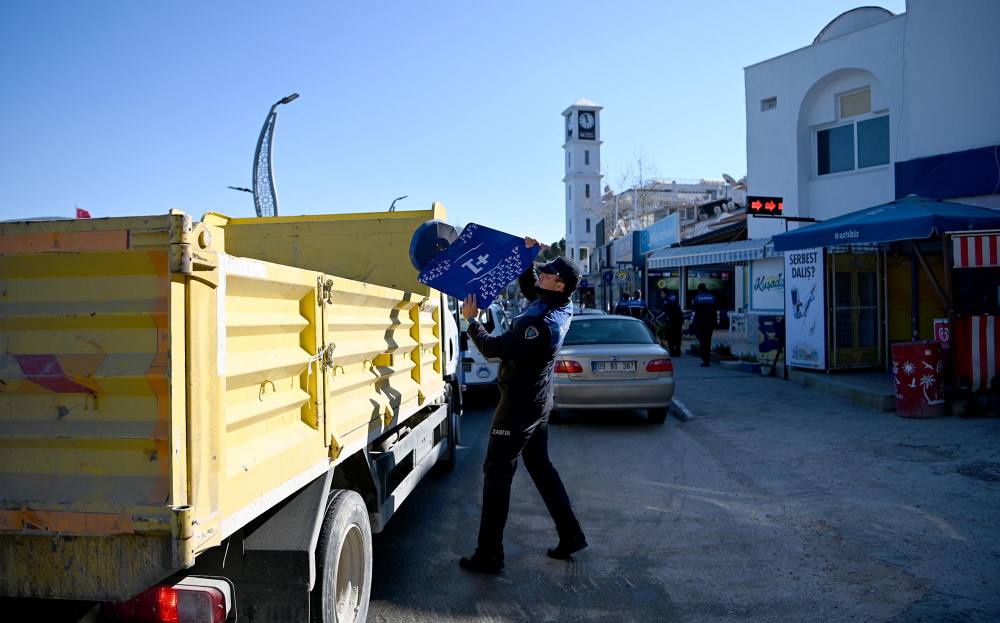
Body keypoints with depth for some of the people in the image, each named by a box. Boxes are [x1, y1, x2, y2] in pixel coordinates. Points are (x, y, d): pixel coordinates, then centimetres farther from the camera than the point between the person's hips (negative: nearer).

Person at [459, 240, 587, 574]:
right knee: (539, 465, 21)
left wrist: (471, 320, -10)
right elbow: (527, 286, 19)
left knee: (497, 473, 1)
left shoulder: (541, 323, -29)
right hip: (538, 400, 10)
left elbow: (494, 348, -23)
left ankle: (488, 555, 10)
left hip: (519, 405, -9)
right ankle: (571, 535, 29)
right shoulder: (558, 307, -1)